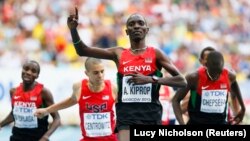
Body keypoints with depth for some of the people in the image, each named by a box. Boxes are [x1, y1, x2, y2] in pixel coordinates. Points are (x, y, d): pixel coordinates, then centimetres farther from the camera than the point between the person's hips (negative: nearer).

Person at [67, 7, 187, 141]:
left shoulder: (155, 54, 5)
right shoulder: (119, 54, 10)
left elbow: (182, 81, -1)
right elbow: (82, 51, 9)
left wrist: (151, 79, -13)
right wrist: (73, 29, -9)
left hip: (150, 116, -1)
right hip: (126, 116, 1)